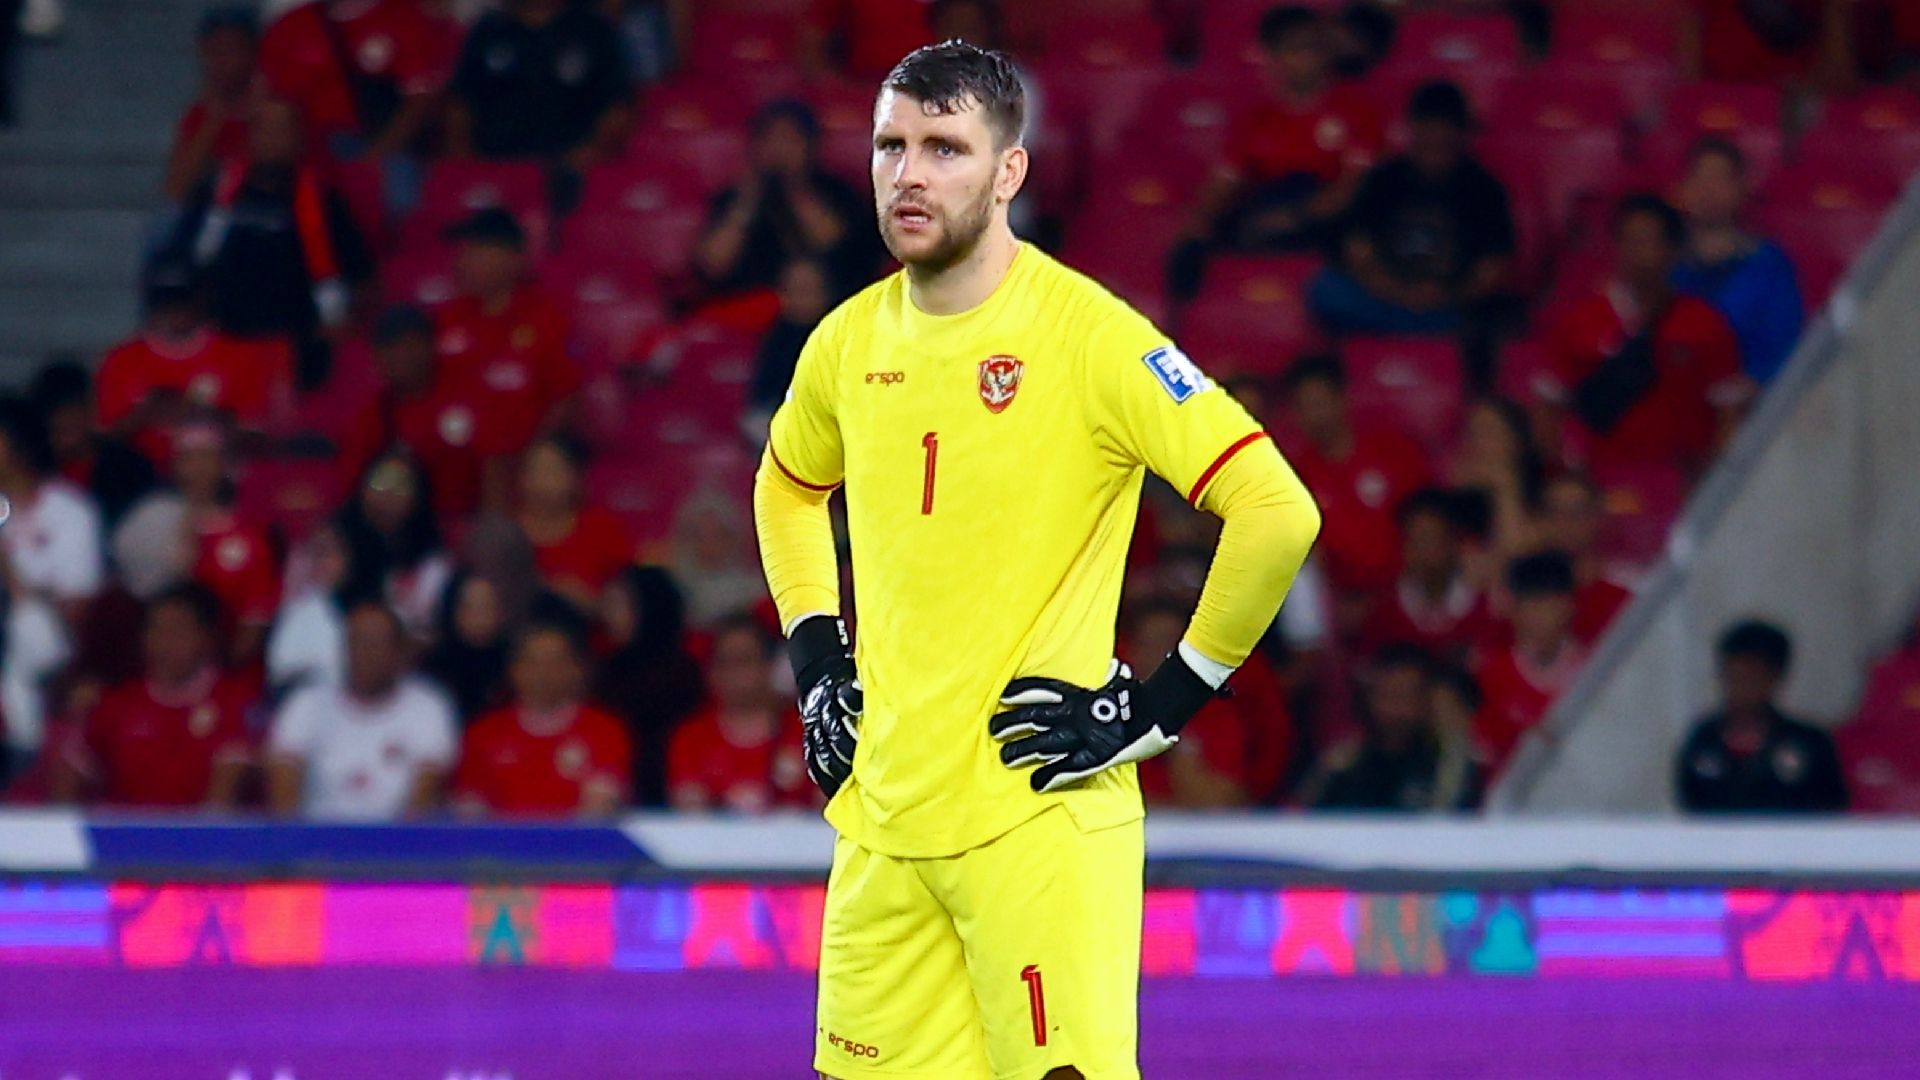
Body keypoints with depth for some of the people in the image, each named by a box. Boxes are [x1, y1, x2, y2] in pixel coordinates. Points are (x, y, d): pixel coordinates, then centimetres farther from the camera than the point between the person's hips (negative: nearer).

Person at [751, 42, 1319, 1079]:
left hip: (1039, 825, -6)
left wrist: (1164, 704, -12)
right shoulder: (850, 340, 9)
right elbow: (787, 489, 31)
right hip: (881, 818, 6)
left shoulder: (1086, 334, -11)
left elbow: (1278, 513, -15)